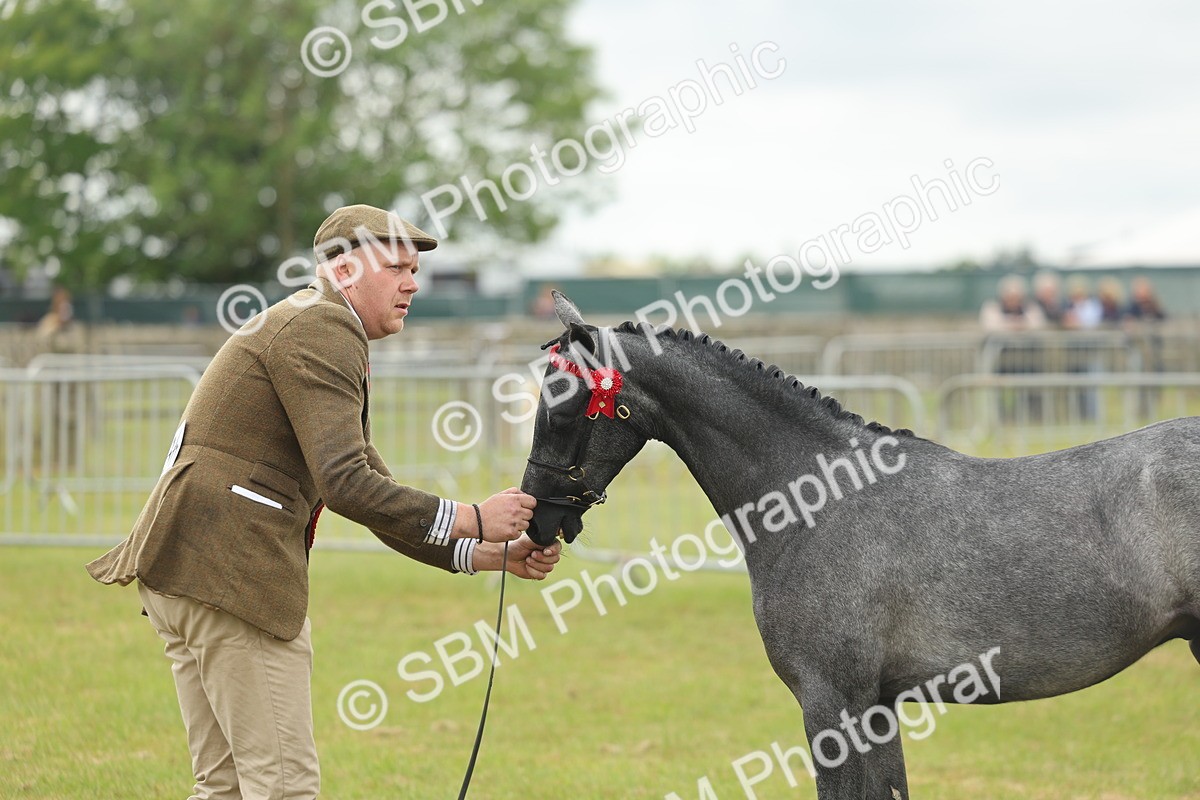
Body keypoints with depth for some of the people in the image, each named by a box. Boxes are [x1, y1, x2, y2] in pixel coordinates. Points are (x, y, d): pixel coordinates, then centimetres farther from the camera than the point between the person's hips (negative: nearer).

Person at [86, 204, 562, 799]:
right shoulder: (322, 328, -8)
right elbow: (344, 485, -19)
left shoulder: (304, 327, 26)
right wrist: (472, 520, -12)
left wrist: (494, 556, 13)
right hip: (229, 572, -11)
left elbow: (378, 502, 24)